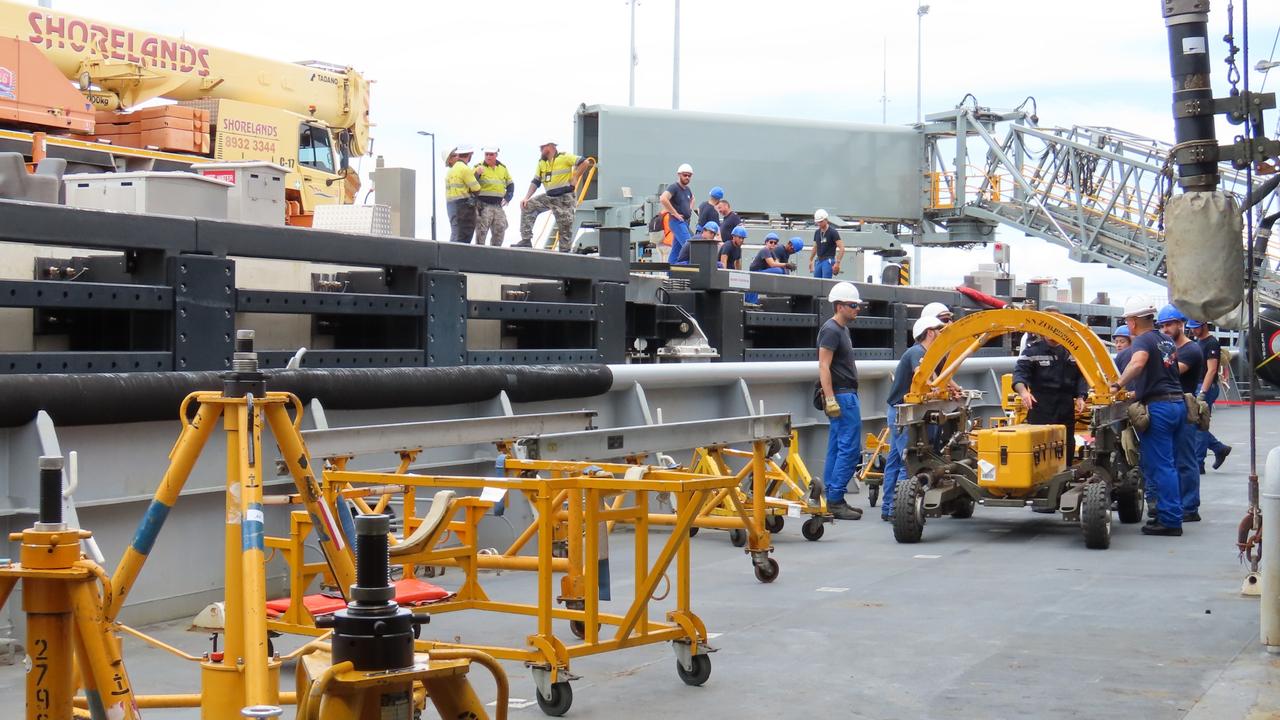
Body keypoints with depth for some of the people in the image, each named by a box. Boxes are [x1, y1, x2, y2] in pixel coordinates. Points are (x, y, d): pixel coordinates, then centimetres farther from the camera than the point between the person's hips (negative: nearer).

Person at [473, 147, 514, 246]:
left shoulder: (503, 168, 14)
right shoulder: (479, 167, 0)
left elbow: (510, 185, 22)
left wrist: (507, 198, 6)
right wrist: (477, 174, -27)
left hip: (498, 206, 5)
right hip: (483, 205, -5)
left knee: (500, 230, 6)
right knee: (481, 231, -8)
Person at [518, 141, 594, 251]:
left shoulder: (564, 157, -9)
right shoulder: (541, 162, 11)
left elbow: (585, 162, -16)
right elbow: (535, 182, 11)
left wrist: (574, 178, -12)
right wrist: (526, 197, 0)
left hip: (564, 198, -7)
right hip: (549, 197, 7)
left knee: (565, 227, -3)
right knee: (527, 206, -5)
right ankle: (526, 240, -5)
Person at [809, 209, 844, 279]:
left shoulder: (833, 232, -9)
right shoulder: (817, 232, 11)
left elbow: (841, 248, -13)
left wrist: (837, 262, -21)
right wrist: (811, 260, 24)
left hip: (828, 261, -7)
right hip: (818, 260, 7)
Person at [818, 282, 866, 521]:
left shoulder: (841, 330, 19)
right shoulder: (831, 330, -12)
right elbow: (824, 367, -19)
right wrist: (830, 399, -25)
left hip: (845, 395, 10)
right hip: (842, 396, -10)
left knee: (837, 449, 9)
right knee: (850, 448, -11)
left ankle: (833, 501, 12)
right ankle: (835, 500, -11)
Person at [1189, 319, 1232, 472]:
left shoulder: (1211, 343, -12)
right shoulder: (1197, 342, 17)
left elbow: (1211, 370, -19)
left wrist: (1202, 393, -25)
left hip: (1206, 388, -9)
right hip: (1195, 387, 9)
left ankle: (1198, 464, -4)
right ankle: (1220, 449, 20)